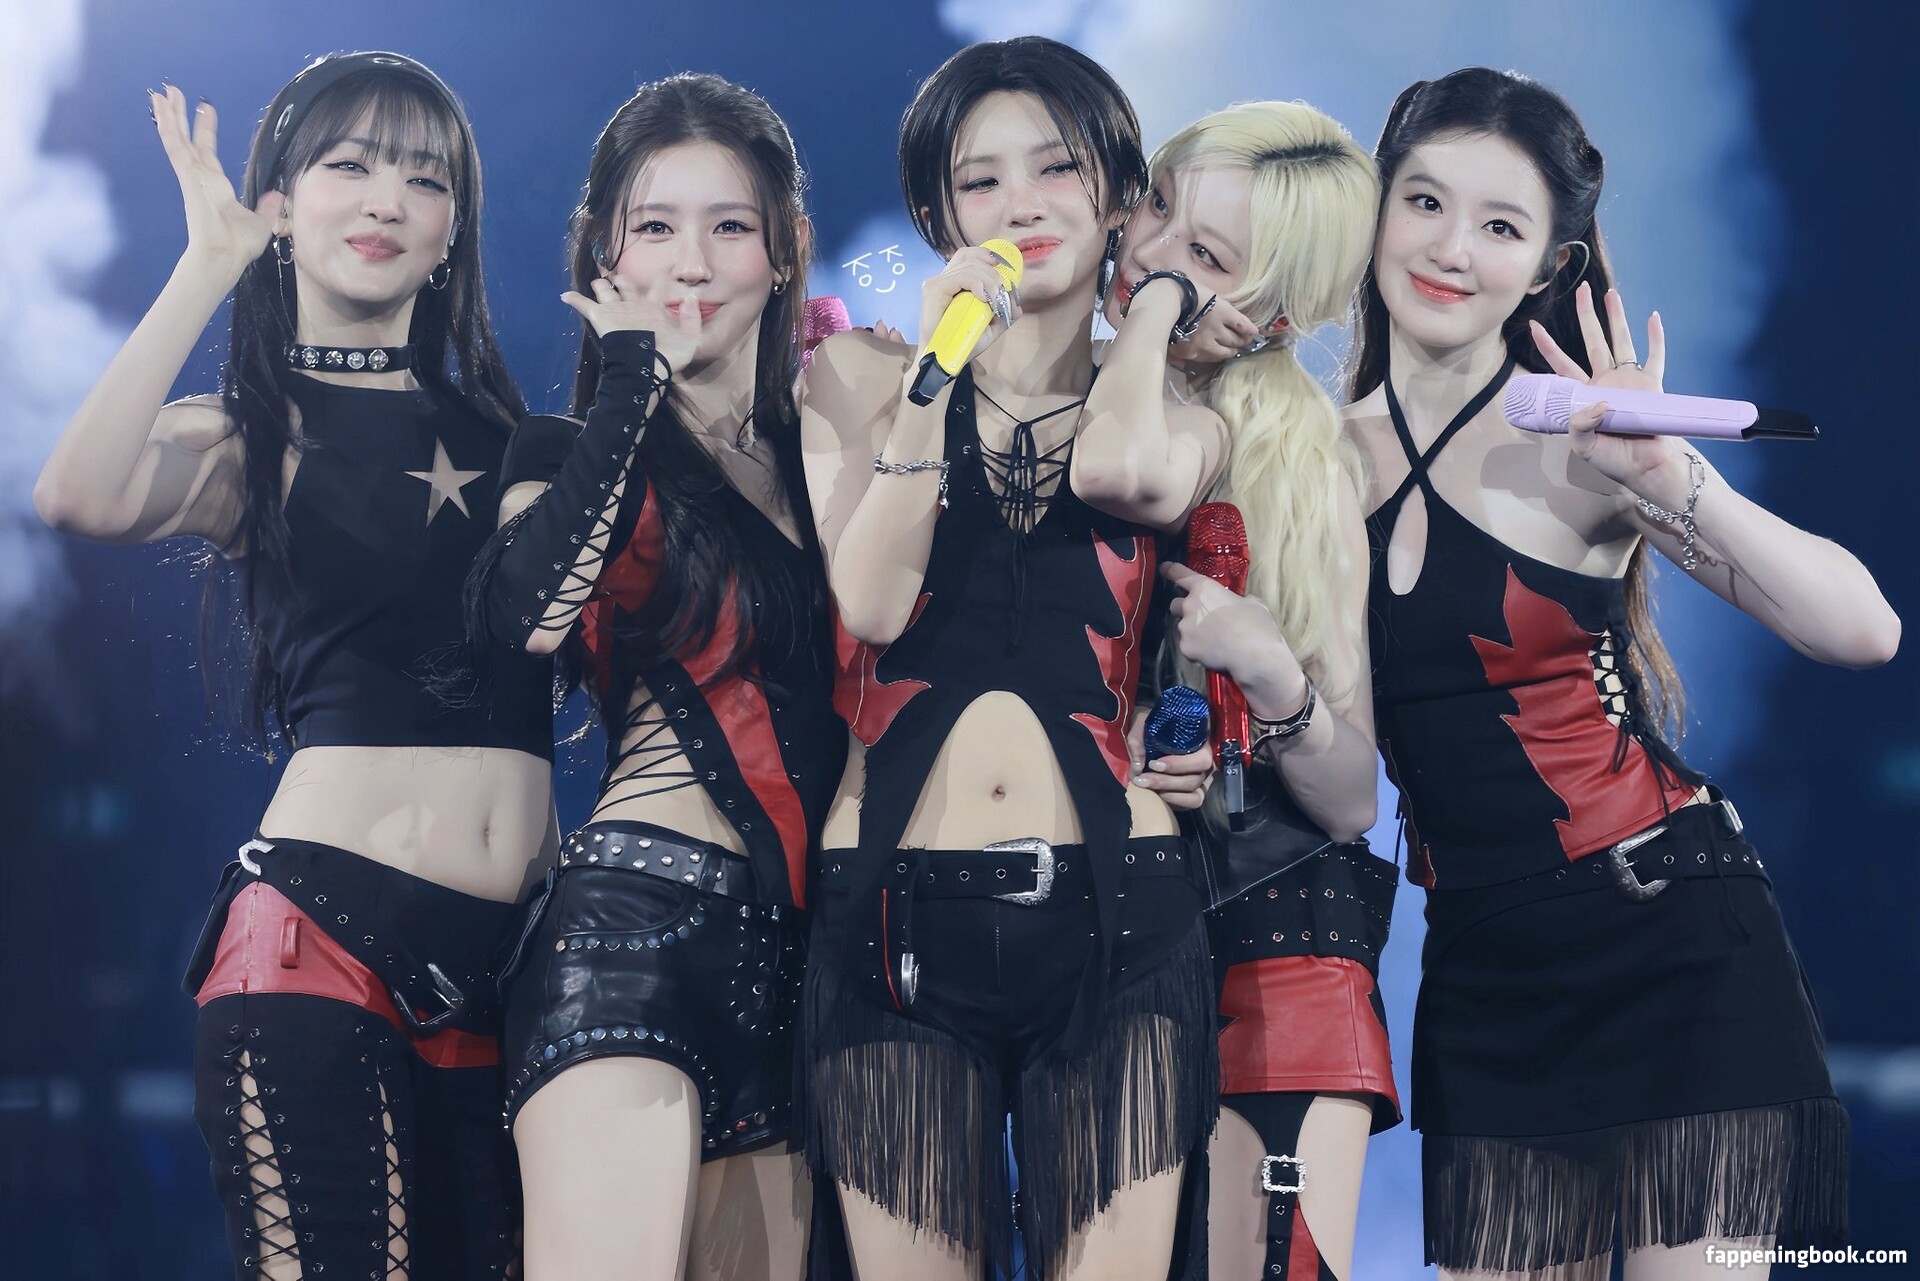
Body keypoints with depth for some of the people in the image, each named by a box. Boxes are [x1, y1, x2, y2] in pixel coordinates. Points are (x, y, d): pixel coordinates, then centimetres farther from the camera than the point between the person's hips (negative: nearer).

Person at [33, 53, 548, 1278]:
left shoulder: (508, 430, 19)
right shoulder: (245, 439, 8)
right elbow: (86, 496, -16)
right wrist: (208, 267, -9)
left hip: (513, 949, 4)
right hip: (326, 930, -4)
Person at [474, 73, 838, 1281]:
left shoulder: (817, 453, 18)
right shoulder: (578, 456, 5)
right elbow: (530, 612, -18)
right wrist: (635, 369, -9)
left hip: (799, 947, 6)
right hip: (638, 911, -5)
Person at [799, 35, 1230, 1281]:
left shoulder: (1181, 423, 12)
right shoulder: (863, 375, 11)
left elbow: (1116, 467, -13)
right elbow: (872, 604, -5)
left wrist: (1160, 289, 5)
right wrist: (936, 364, -11)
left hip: (1112, 914, 1)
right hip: (897, 908, 0)